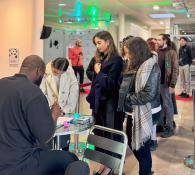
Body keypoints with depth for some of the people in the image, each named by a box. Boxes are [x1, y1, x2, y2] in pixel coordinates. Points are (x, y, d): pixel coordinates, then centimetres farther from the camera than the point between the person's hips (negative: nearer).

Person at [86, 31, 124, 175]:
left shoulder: (116, 60, -13)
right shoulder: (101, 59, 11)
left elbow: (111, 83, -19)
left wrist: (99, 72, -9)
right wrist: (93, 101, 13)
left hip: (111, 104, -8)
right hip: (100, 102, 8)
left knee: (111, 135, 5)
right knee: (101, 134, 13)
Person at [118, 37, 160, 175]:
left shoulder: (151, 67, -17)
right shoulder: (135, 65, 8)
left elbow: (149, 95, -23)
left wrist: (127, 98, -15)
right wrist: (124, 97, -4)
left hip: (142, 114, -9)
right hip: (132, 112, 9)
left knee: (142, 148, 6)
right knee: (132, 143, 21)